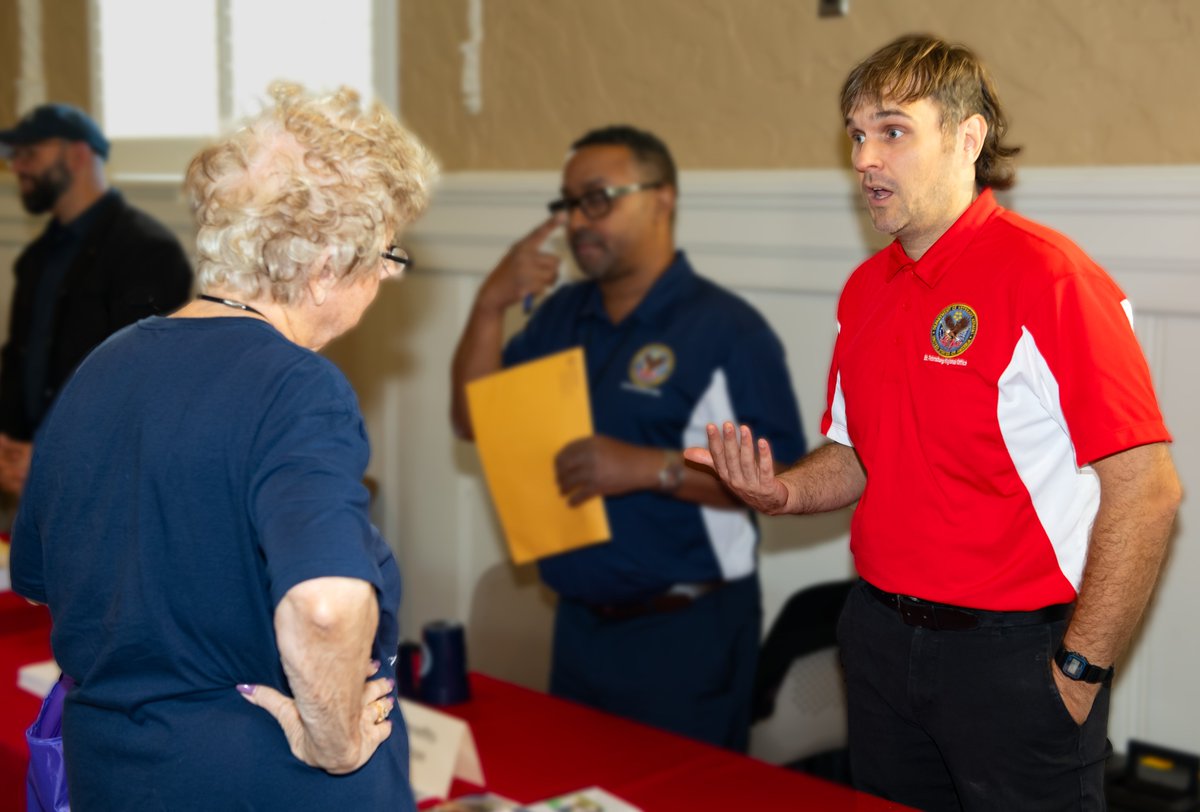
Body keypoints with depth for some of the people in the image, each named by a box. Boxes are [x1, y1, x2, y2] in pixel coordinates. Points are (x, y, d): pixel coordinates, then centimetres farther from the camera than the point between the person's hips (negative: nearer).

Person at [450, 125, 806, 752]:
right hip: (580, 623, 7)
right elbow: (474, 421, 6)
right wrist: (490, 305, -5)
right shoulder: (561, 314, 11)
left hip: (686, 635, -6)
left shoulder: (725, 329, -12)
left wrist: (650, 467, -27)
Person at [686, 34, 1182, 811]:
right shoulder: (866, 288, 8)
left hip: (1013, 651, -7)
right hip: (881, 639, 7)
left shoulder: (1049, 275, -16)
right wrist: (783, 490, -5)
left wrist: (1082, 668, -16)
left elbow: (1146, 491, -18)